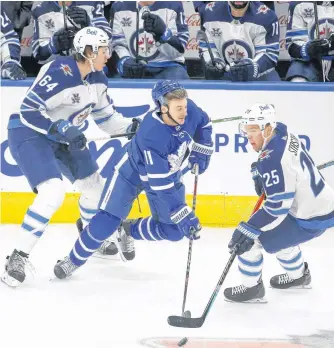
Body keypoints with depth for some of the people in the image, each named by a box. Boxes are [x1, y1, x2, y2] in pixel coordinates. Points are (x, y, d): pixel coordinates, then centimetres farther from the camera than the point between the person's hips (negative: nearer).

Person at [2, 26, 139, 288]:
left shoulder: (98, 79, -1)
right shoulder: (58, 72, -27)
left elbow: (106, 116, 10)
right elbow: (29, 110, -27)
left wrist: (133, 127, -5)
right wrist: (62, 130, -33)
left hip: (63, 135, 9)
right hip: (29, 133, -9)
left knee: (94, 185, 15)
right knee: (52, 193, -25)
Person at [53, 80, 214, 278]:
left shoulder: (188, 109, -26)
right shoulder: (152, 135, -42)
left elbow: (204, 124, 2)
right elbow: (161, 186, -41)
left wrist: (201, 152, -7)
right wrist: (184, 216, -43)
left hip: (169, 172, 6)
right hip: (133, 170, -5)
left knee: (174, 231, -2)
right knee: (108, 220, -10)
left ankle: (129, 230, 25)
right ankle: (75, 260, 12)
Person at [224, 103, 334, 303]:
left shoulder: (273, 159, -27)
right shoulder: (283, 135, 1)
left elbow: (278, 205, -28)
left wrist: (249, 230, -26)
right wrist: (260, 173, 12)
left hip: (310, 219, -10)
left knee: (249, 239, -5)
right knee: (277, 232, 34)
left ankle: (252, 288, 13)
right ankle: (299, 275, 51)